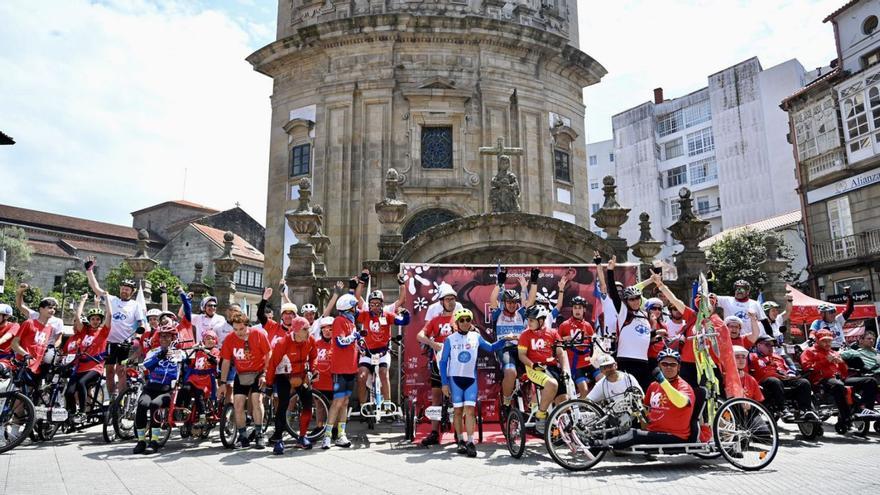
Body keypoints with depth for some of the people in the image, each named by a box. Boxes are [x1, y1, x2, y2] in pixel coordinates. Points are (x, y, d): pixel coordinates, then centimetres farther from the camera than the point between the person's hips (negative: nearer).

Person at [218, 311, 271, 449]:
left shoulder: (259, 334, -16)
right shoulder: (229, 339, -9)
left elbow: (268, 355, -8)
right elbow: (226, 362, -1)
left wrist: (264, 374, -14)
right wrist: (222, 383, 0)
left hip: (258, 373, -3)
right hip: (241, 375, 3)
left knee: (256, 400, -16)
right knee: (238, 404, -5)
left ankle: (259, 435, -4)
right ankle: (243, 437, 7)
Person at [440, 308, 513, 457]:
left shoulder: (476, 337, 5)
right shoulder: (450, 339, -1)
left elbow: (491, 348, 14)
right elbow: (443, 361, 1)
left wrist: (504, 339, -1)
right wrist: (444, 383, -4)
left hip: (471, 378, 1)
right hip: (455, 378, -1)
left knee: (470, 410, -8)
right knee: (458, 411, 5)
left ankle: (470, 443, -7)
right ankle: (461, 441, 17)